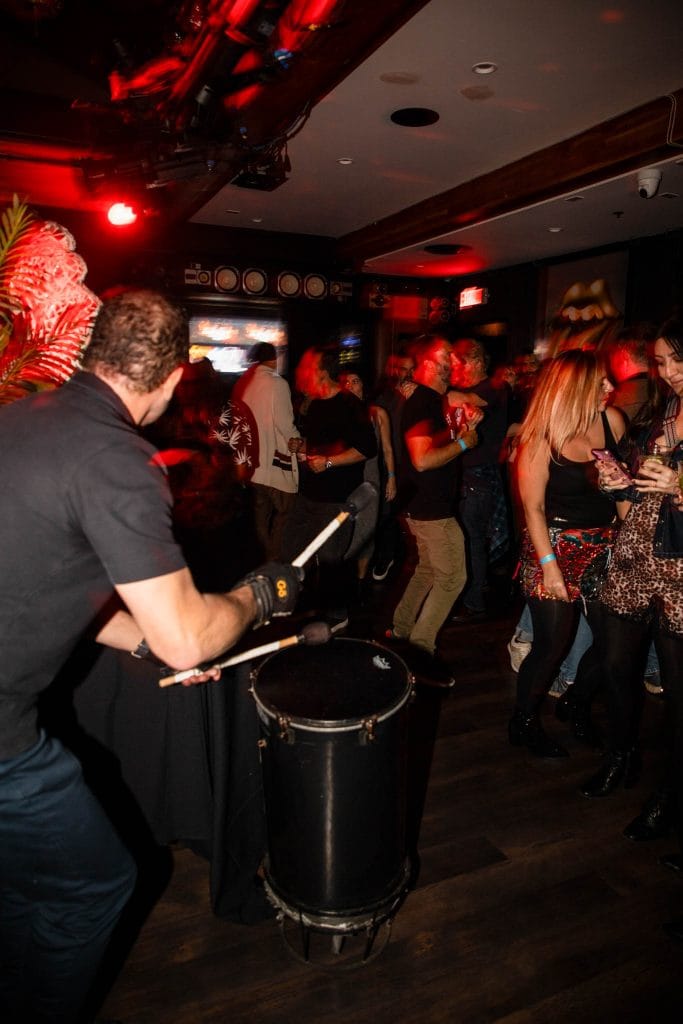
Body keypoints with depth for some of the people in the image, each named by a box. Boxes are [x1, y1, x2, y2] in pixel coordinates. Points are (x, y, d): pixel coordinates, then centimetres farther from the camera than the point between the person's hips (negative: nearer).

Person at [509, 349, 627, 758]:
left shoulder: (613, 420, 0)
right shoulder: (541, 439, -12)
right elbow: (534, 507, -12)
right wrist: (550, 566, -15)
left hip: (605, 547, 5)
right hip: (558, 547, -5)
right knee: (553, 644, 2)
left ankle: (573, 704, 35)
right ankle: (523, 723, 25)